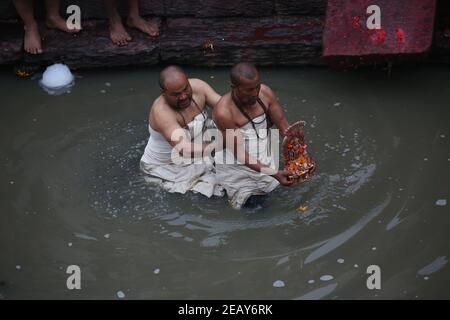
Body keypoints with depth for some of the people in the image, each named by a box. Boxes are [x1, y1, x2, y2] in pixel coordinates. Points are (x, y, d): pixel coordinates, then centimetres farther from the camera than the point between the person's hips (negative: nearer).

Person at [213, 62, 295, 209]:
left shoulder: (265, 92, -11)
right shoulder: (223, 112, -27)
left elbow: (284, 125, -5)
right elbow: (240, 154, -24)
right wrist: (274, 173, -28)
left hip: (264, 159, 5)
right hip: (237, 166, -5)